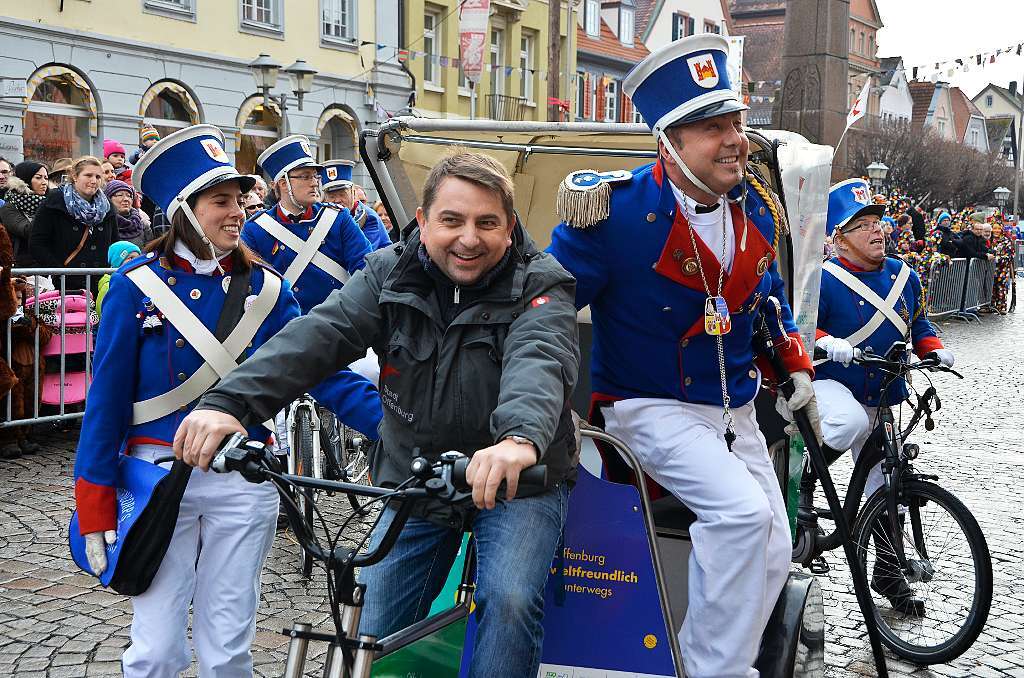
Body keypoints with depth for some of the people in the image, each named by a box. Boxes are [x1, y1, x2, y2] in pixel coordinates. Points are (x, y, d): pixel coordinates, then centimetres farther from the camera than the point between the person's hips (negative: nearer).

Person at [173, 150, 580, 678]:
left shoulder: (540, 285, -14)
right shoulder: (390, 274, -5)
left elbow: (538, 362, -36)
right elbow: (317, 336, -20)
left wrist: (520, 437, -59)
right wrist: (229, 402, -36)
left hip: (517, 482, -3)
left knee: (510, 600, -26)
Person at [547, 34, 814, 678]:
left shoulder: (757, 209, 2)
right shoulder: (618, 209, -19)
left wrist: (796, 366, 12)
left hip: (736, 410, 7)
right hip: (652, 407, -7)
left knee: (773, 552, 2)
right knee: (742, 511, -27)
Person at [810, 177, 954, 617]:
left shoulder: (903, 275, 6)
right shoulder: (825, 278, -14)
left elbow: (918, 322, 18)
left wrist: (935, 349, 0)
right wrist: (825, 342, -33)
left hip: (883, 397, 6)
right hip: (831, 385, -6)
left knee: (886, 485, 11)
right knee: (851, 423, -41)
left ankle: (889, 573, 26)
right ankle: (804, 474, -11)